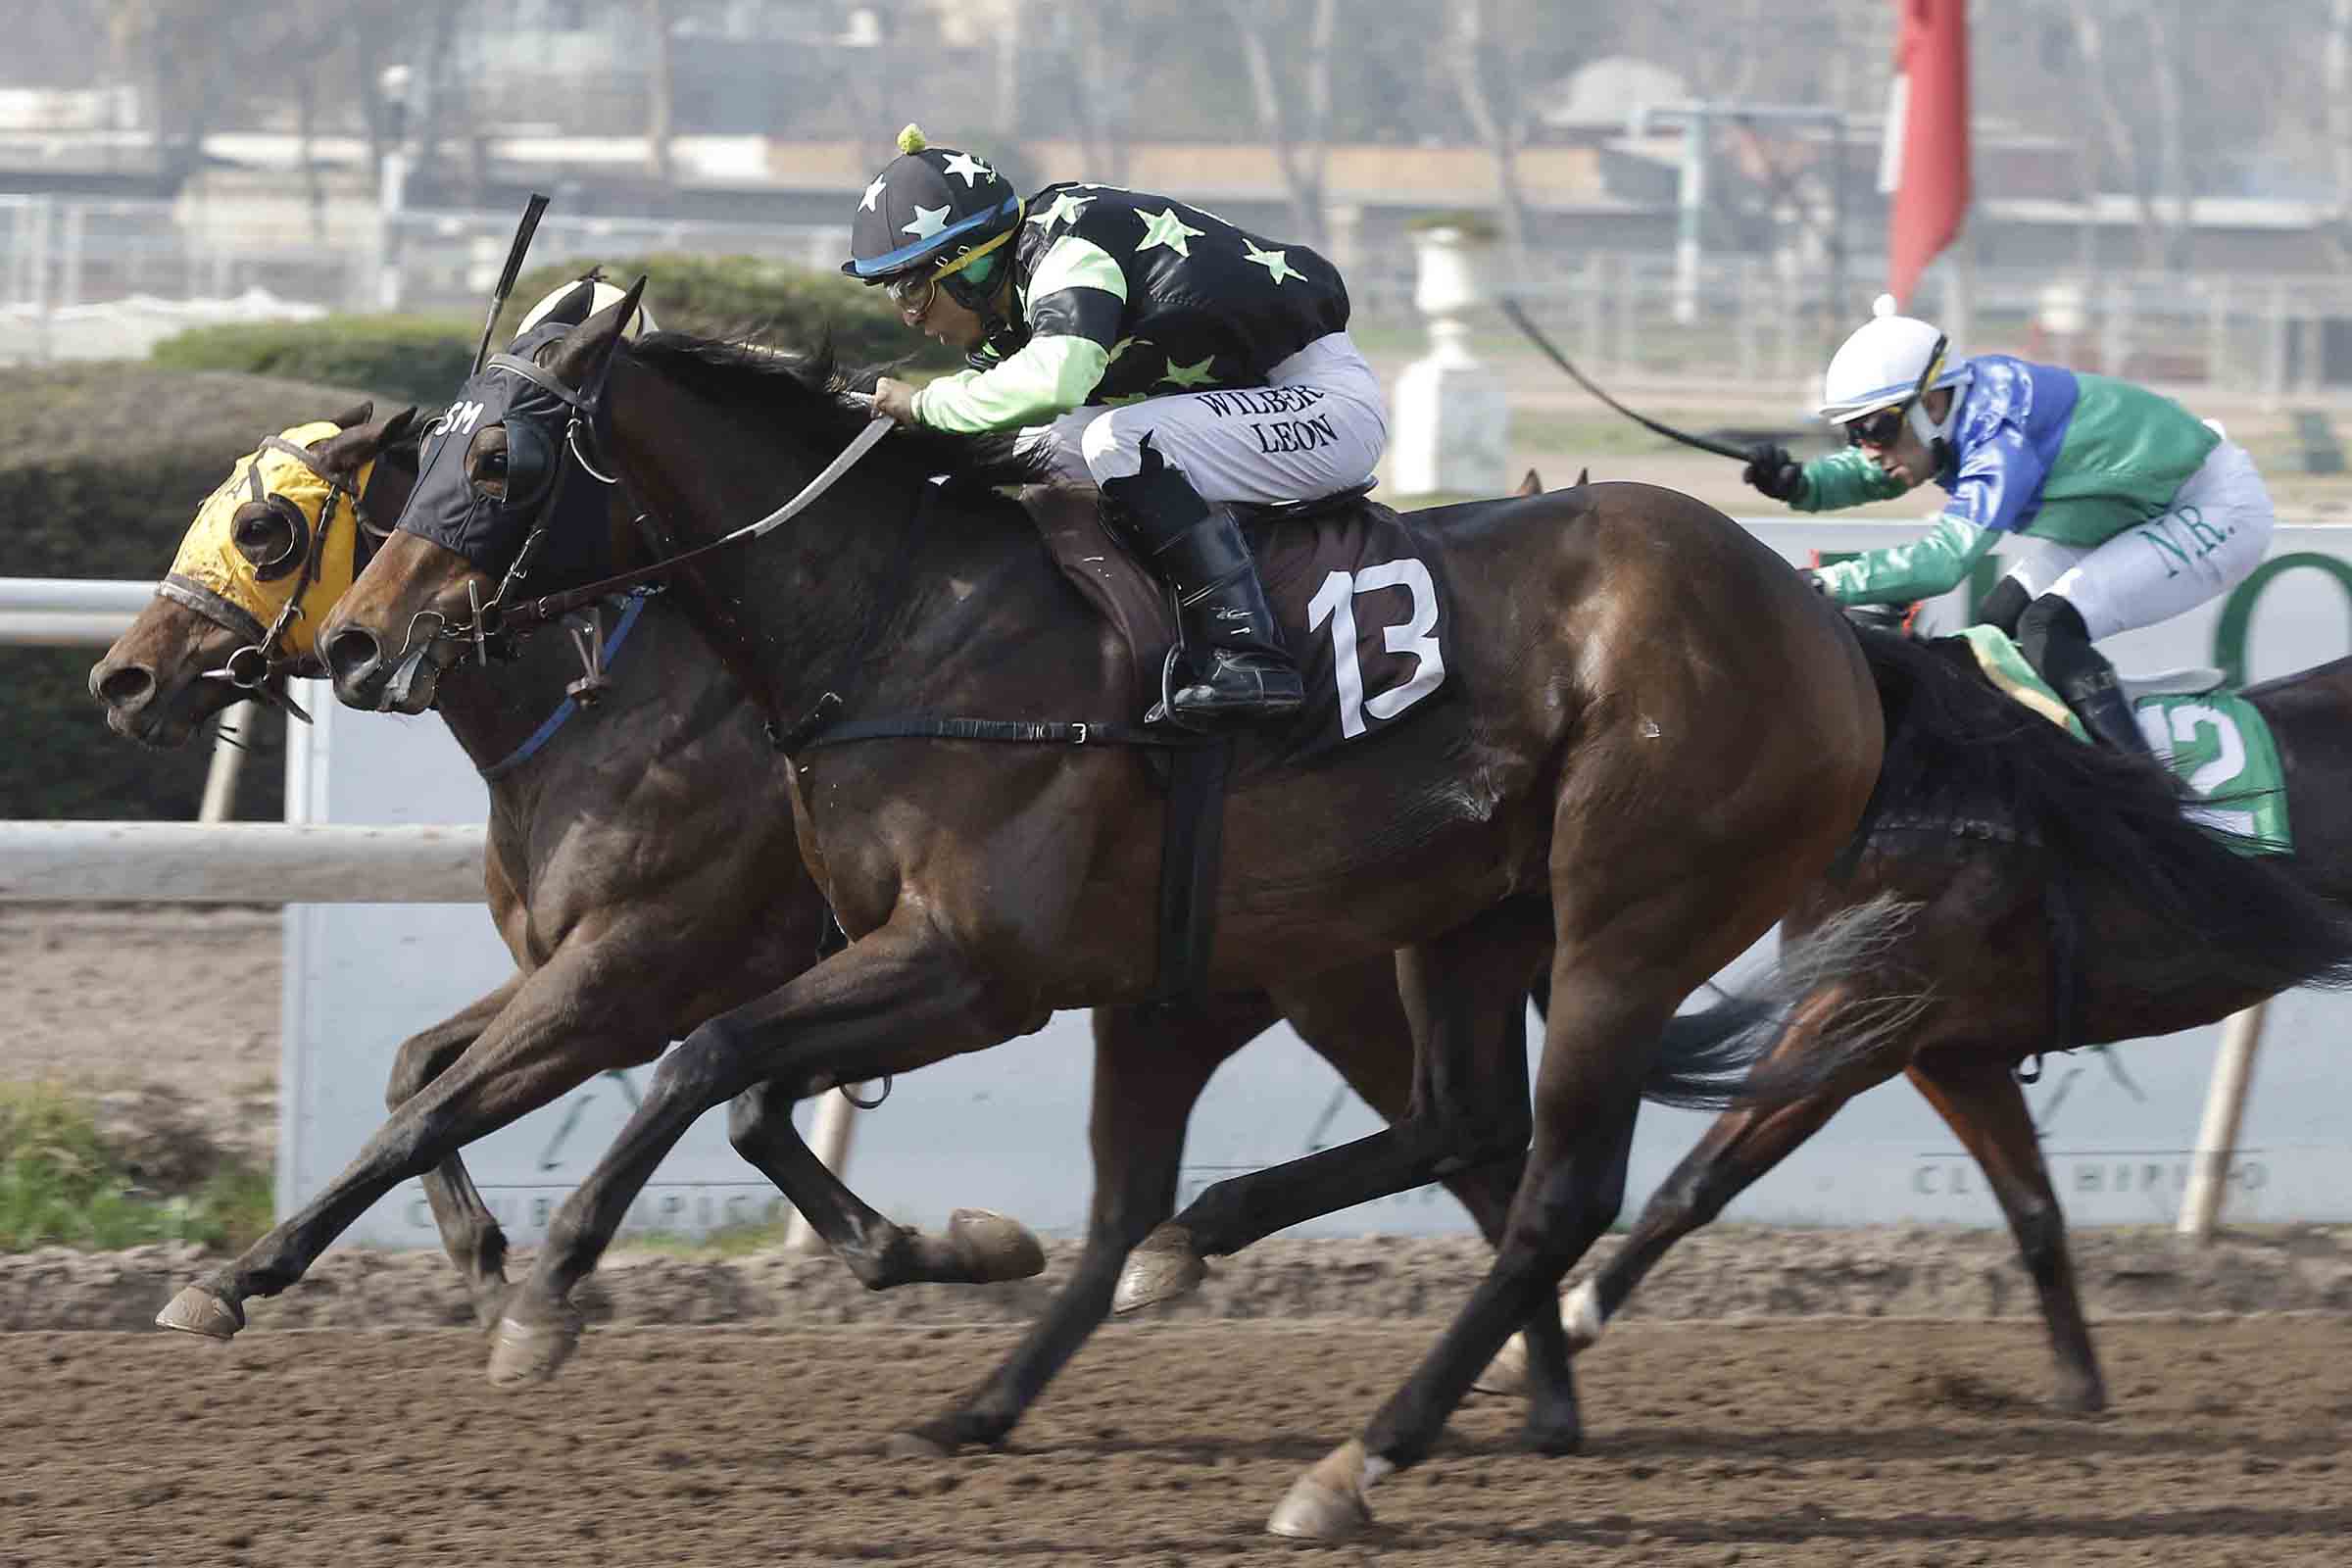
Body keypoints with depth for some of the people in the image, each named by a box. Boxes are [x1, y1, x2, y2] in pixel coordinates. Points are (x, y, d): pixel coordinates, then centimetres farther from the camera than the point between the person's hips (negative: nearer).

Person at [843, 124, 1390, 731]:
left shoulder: (1069, 248, -24)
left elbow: (1053, 379, -41)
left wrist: (925, 404, -28)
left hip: (1334, 406, -10)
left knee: (1120, 441, -28)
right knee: (1045, 445, 8)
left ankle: (1245, 655, -32)